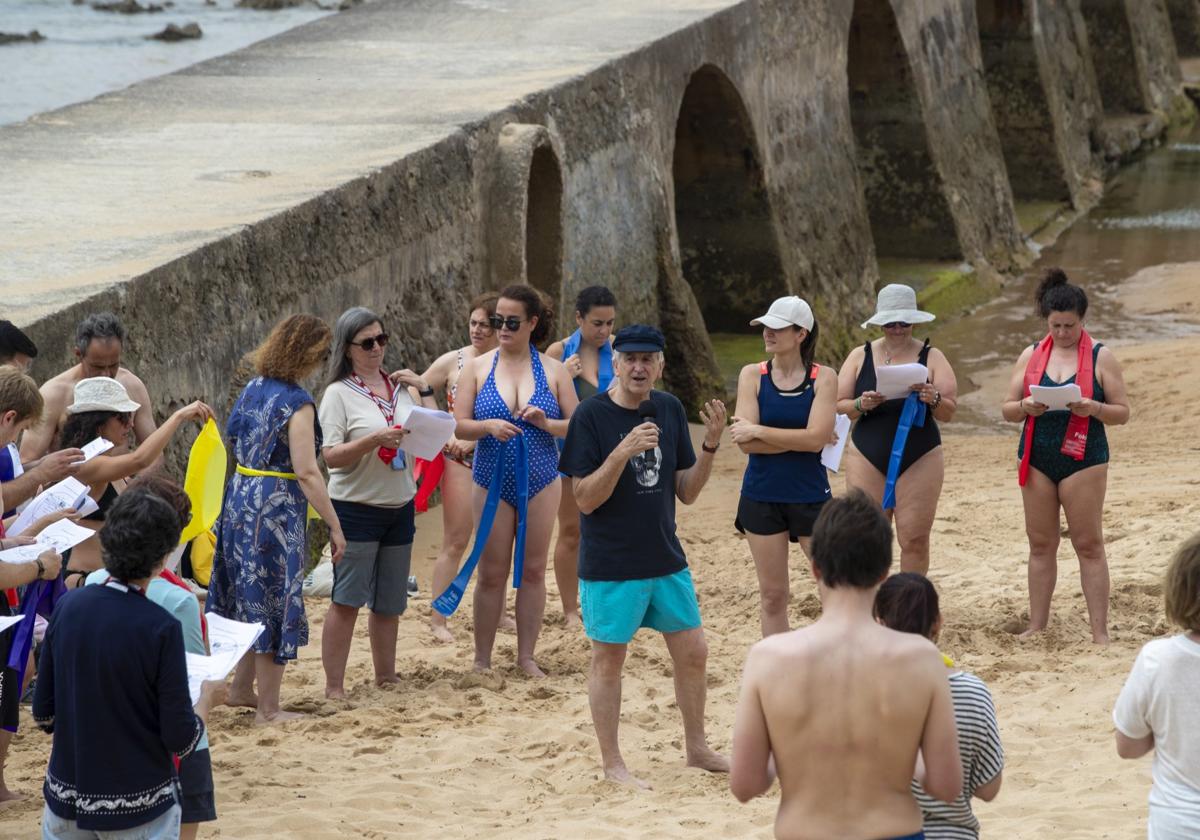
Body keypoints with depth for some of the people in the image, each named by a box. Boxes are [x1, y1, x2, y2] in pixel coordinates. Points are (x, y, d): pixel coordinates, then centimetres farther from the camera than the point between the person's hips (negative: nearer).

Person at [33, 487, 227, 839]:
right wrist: (208, 698, 5)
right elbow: (181, 739, -14)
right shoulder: (161, 628, -18)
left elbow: (43, 713, 3)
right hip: (138, 808, -4)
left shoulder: (67, 607, -5)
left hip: (67, 797, 4)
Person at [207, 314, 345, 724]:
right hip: (277, 508, -8)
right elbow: (306, 473, -20)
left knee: (252, 600, 21)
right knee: (276, 603, 1)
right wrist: (334, 527, -16)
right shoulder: (297, 402, -17)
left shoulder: (252, 389, 7)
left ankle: (241, 688, 32)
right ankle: (268, 709, 7)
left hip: (240, 501, 8)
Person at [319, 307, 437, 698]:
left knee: (389, 602, 13)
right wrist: (376, 439, -25)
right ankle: (334, 687, -7)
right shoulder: (339, 394, -6)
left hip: (400, 508, 5)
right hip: (357, 508, -5)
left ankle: (386, 677, 25)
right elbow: (331, 456, -13)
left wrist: (423, 390, 1)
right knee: (347, 600, -9)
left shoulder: (400, 387, 9)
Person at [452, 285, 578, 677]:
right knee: (491, 573, 2)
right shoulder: (477, 368, 1)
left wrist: (547, 423, -18)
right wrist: (489, 426, -22)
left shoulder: (553, 370, 2)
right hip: (493, 482, -1)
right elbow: (458, 426, -3)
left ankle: (526, 656, 14)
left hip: (540, 482, 1)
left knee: (533, 570, 5)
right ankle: (482, 658, 10)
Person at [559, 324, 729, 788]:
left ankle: (697, 748, 27)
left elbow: (686, 492, 7)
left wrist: (710, 444, -8)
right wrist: (622, 453, -28)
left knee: (693, 653, 11)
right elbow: (585, 499, -16)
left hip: (666, 558, 5)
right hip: (611, 565, -5)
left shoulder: (670, 410, 4)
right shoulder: (592, 415, -12)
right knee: (608, 659, 4)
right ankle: (612, 763, 15)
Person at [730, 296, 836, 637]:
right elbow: (745, 442, -11)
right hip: (762, 496, 2)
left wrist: (758, 431, -14)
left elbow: (816, 438, -17)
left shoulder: (823, 378, -5)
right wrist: (801, 440, -14)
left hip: (810, 495, -2)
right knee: (772, 596, 8)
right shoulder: (752, 375, -1)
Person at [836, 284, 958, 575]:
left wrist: (933, 399, -19)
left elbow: (949, 412, 2)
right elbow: (838, 406, 5)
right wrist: (861, 404, -16)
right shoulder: (860, 356, 6)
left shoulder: (931, 357, 4)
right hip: (868, 460, 1)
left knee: (915, 540, -2)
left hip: (919, 461, -1)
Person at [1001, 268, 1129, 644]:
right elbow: (1007, 409, 9)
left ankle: (1099, 631, -2)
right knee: (1040, 543, 7)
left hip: (1083, 461, -3)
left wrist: (1093, 409, -21)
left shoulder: (1101, 357, 0)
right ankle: (1037, 625, 13)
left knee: (1089, 545, -3)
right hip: (1037, 458, 3)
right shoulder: (1031, 356, 8)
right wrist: (1025, 407, -14)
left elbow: (1122, 412, -1)